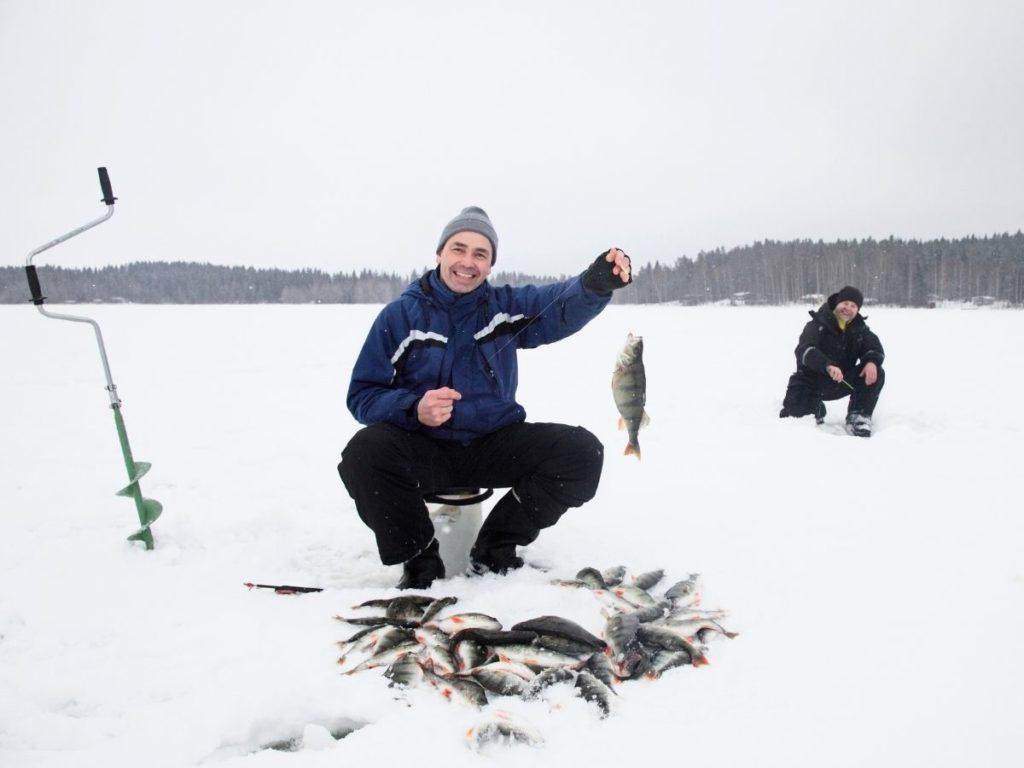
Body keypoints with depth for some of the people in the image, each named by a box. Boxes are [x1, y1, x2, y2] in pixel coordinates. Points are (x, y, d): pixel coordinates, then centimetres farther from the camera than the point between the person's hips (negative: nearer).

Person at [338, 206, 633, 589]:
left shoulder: (507, 306, 6)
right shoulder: (400, 316, 0)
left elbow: (566, 302, -14)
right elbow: (362, 396, -4)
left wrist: (598, 281, -38)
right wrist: (414, 409, -25)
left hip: (496, 444, 3)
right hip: (424, 448, -2)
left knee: (582, 451, -18)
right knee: (364, 453, -33)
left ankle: (495, 548, -1)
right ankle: (420, 560, -7)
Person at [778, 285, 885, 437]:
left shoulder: (859, 328, 1)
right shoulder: (818, 324, -14)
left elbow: (874, 347, -7)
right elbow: (803, 350, -30)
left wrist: (872, 361, -34)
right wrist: (828, 366, -48)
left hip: (842, 382, 3)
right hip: (812, 381, -3)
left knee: (876, 373, -18)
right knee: (792, 413, -20)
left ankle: (858, 417, -9)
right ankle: (815, 408, 16)